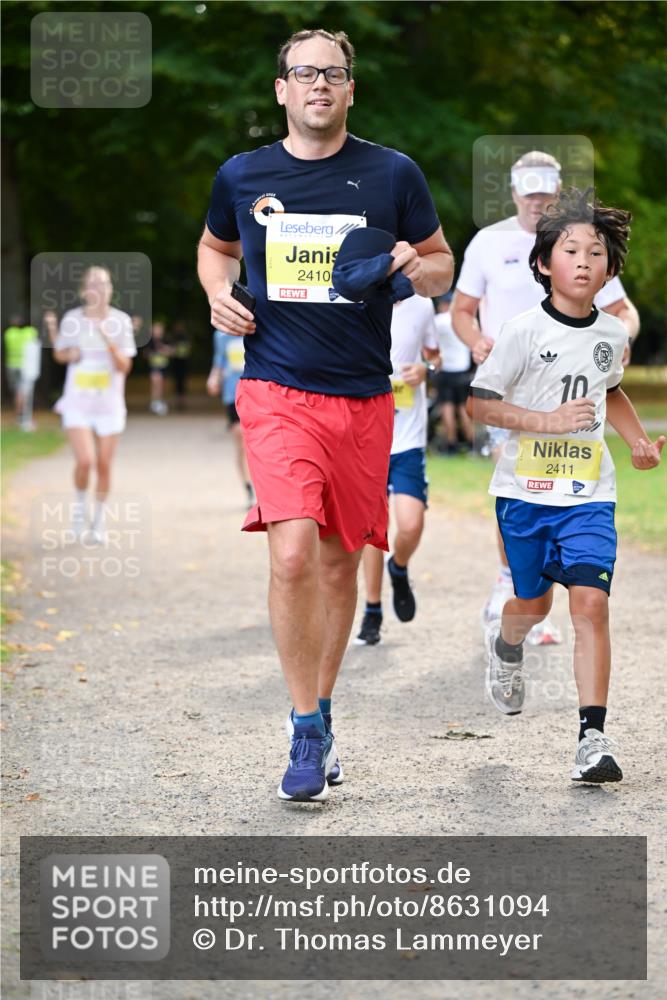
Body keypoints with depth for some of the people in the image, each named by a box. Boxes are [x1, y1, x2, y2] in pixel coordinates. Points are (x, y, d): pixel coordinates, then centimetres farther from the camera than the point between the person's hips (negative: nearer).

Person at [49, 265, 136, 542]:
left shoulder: (120, 320, -4)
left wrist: (109, 341, -23)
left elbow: (124, 367, -7)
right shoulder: (72, 319, -3)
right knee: (85, 460, -18)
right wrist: (70, 354, -10)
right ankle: (79, 506, 9)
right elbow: (59, 353, 13)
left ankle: (98, 519, 23)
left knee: (104, 465, 4)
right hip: (78, 403, -1)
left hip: (109, 405, 1)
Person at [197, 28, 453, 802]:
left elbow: (442, 265, 12)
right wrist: (218, 293, 3)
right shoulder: (241, 177, 5)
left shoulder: (393, 175, 3)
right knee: (293, 555, -17)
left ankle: (320, 710, 28)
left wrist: (415, 268, -11)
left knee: (340, 563, 10)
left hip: (363, 398, 2)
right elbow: (214, 246, 24)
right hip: (276, 391, -1)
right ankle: (307, 731, -7)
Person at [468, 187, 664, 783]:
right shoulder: (525, 331, -10)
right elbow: (480, 402, -9)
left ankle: (593, 736, -15)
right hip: (526, 489, -2)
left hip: (589, 493, 2)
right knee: (534, 602, 14)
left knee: (590, 601, -13)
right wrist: (547, 420, -19)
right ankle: (506, 648, 52)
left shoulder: (613, 334, 4)